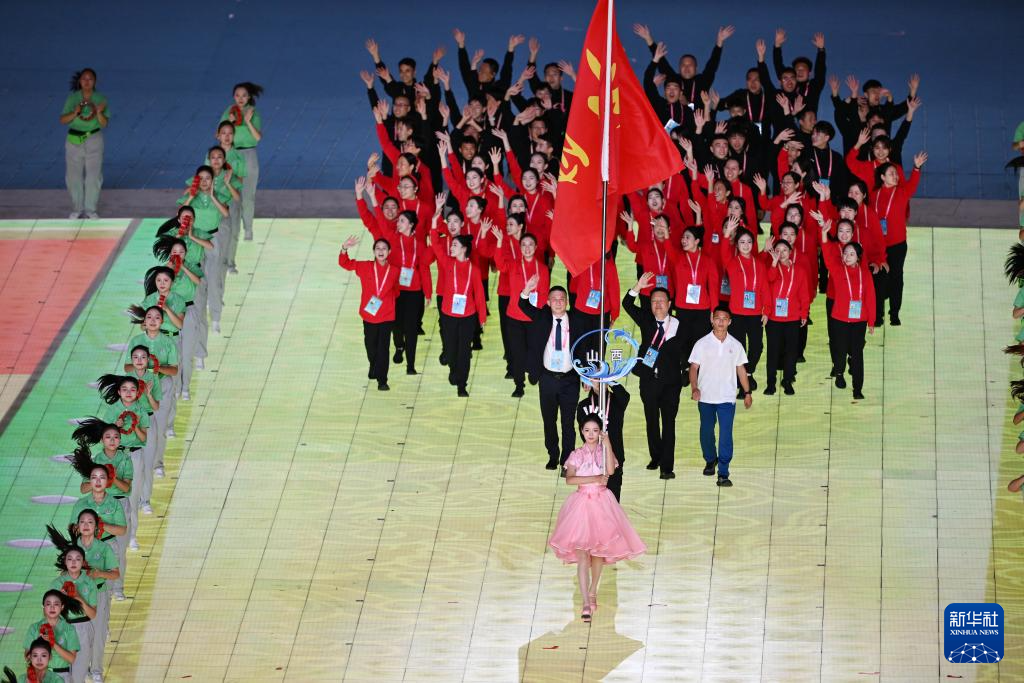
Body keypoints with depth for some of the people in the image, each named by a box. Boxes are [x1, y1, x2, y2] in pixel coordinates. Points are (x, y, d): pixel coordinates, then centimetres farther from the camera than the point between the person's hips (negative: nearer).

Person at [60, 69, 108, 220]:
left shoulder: (100, 99, -2)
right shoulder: (72, 98, -1)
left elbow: (104, 124, -5)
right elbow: (63, 120, -4)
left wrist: (99, 113, -24)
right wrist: (74, 113, -21)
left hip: (94, 140, -1)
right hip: (74, 140, 1)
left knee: (93, 176, -1)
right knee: (73, 176, 5)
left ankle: (90, 209, 8)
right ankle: (77, 209, 17)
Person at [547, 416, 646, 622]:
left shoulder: (605, 451, 4)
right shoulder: (577, 455, 2)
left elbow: (610, 469, -17)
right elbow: (569, 479, -12)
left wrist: (607, 444, -17)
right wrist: (594, 479, -16)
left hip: (602, 504, 2)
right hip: (581, 503, -2)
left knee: (598, 551, 8)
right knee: (581, 553, -12)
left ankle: (592, 591, 31)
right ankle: (586, 603, -16)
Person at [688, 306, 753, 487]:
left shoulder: (735, 345, 5)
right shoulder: (702, 343, -1)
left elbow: (741, 369, 12)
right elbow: (694, 367, -3)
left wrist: (747, 392, 12)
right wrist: (694, 388, -19)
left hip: (727, 397, 0)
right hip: (706, 397, 0)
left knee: (726, 435, -10)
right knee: (706, 431, 13)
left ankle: (723, 473, -11)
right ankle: (710, 460, 39)